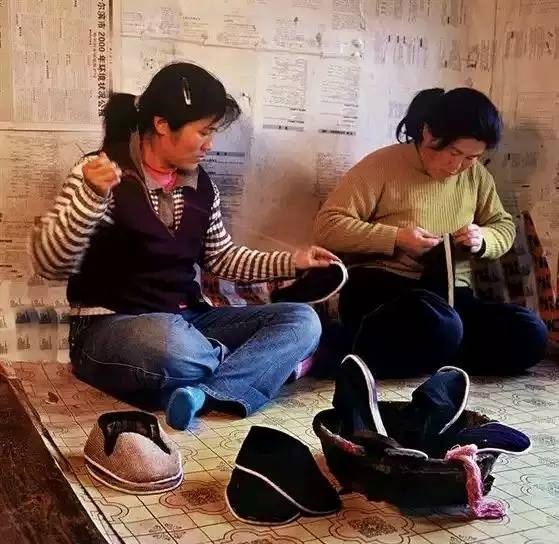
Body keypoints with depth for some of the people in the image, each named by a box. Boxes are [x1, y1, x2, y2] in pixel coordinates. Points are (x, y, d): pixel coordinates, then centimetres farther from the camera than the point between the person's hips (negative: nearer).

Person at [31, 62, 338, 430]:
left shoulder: (201, 186, 7)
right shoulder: (105, 174, -10)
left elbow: (222, 257, 18)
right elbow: (50, 264, -17)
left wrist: (291, 262, 6)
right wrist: (91, 195, -32)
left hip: (187, 322, 7)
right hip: (109, 327, -6)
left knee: (302, 321, -8)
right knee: (172, 342, -42)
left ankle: (203, 392, -30)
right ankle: (265, 361, -8)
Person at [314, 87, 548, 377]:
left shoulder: (476, 175, 12)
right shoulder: (383, 164, -4)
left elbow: (504, 227, 24)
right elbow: (327, 226, -8)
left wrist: (483, 240, -1)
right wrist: (396, 238, -18)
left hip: (452, 294, 7)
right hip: (381, 285, -7)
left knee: (529, 334, -22)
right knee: (440, 327, -41)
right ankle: (345, 349, -15)